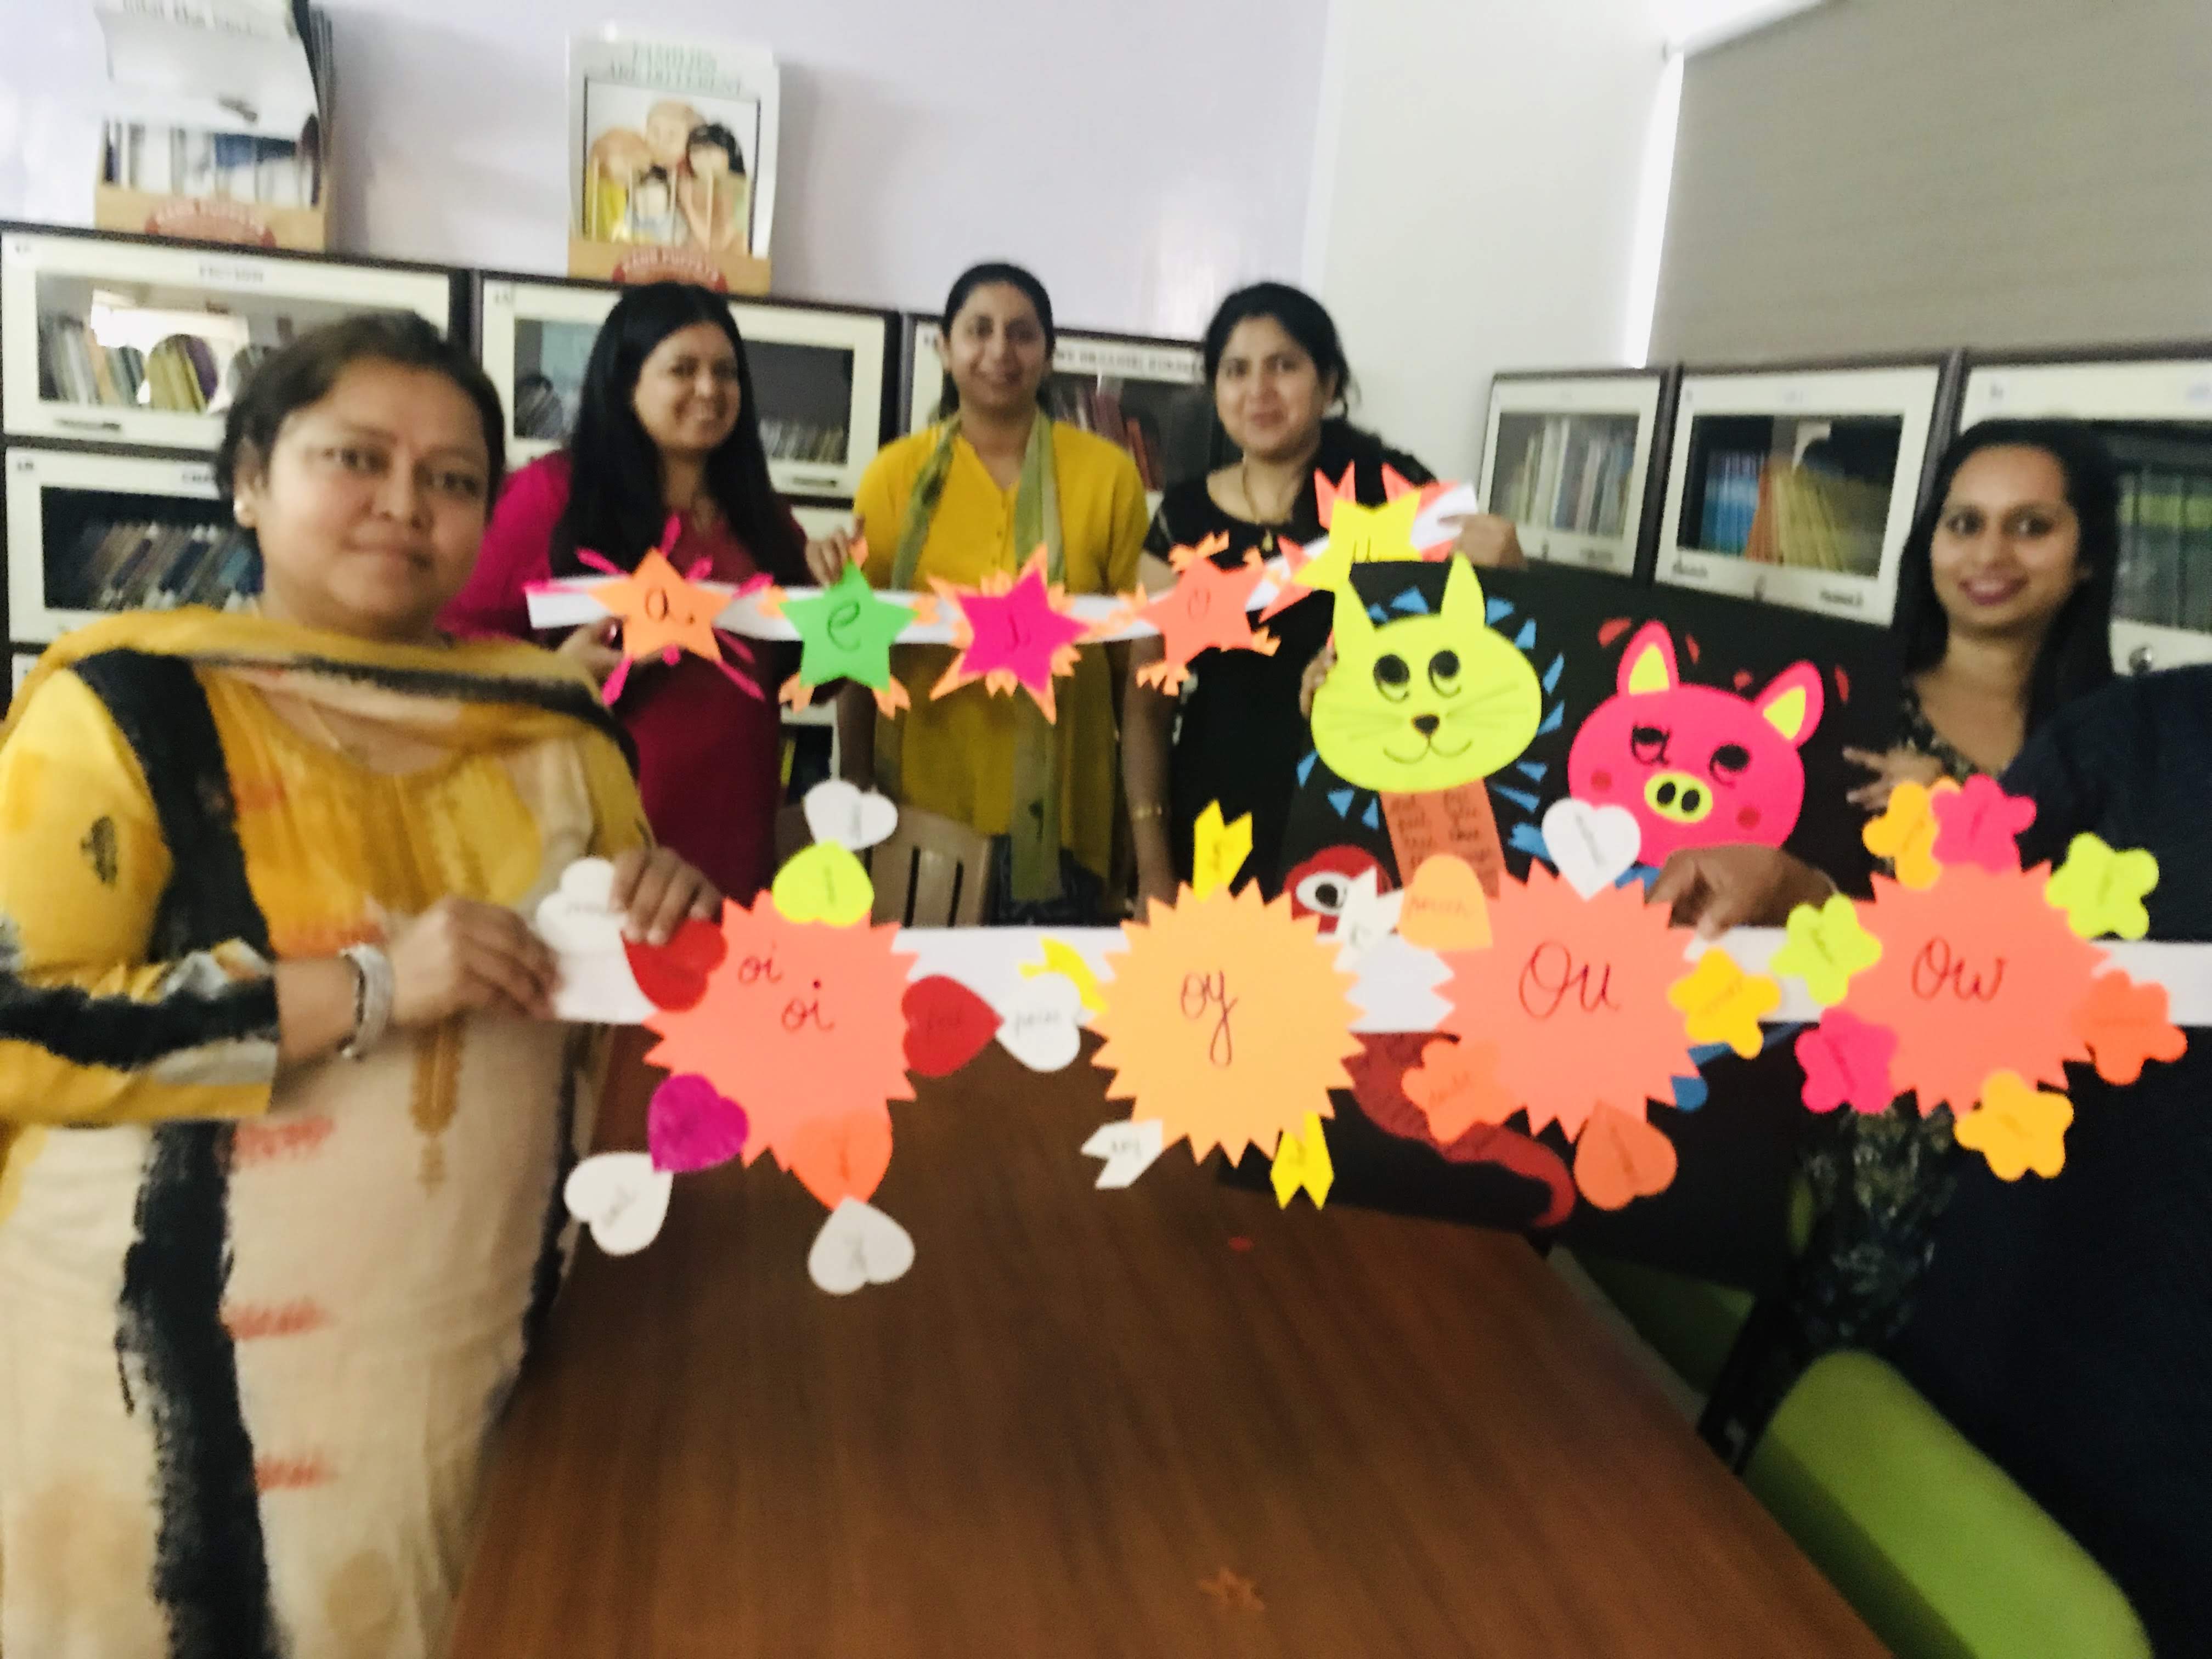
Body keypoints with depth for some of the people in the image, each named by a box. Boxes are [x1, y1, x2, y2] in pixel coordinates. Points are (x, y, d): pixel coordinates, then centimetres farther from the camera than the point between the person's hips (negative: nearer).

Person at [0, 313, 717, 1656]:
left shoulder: (549, 716, 4)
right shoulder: (132, 705, -10)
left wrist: (661, 919, -9)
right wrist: (366, 991, -24)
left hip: (483, 1339, 5)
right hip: (192, 1364, -4)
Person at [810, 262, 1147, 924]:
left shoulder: (1106, 473, -1)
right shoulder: (896, 473, 1)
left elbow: (1137, 647, 4)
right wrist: (855, 797, 1)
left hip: (1052, 812, 0)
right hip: (921, 805, 1)